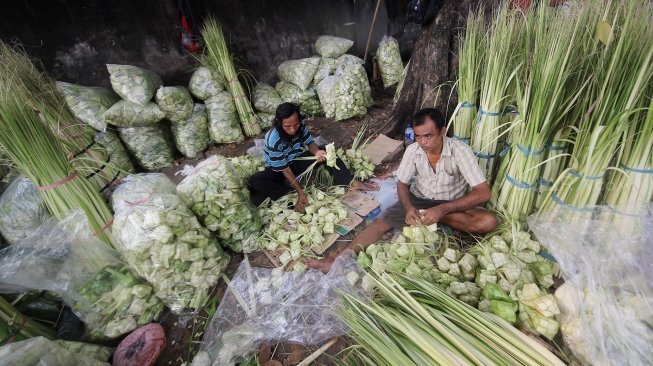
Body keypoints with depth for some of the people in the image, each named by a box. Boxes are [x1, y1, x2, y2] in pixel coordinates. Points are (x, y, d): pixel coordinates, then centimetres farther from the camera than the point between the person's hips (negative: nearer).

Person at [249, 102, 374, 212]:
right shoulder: (273, 139, -32)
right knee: (255, 180, -34)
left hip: (297, 161, 4)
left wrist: (317, 152, -31)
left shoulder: (301, 126, -18)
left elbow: (310, 142, -6)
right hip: (277, 170, -4)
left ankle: (352, 182, -21)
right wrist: (300, 193, -30)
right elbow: (285, 169, -28)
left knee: (326, 152, -18)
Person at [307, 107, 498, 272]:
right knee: (381, 222, -20)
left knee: (488, 222, -29)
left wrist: (442, 209, -36)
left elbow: (484, 193, -26)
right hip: (418, 199, 2)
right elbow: (402, 183, -3)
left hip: (452, 204, -1)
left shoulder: (460, 150, -24)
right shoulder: (412, 150, -15)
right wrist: (408, 207, -25)